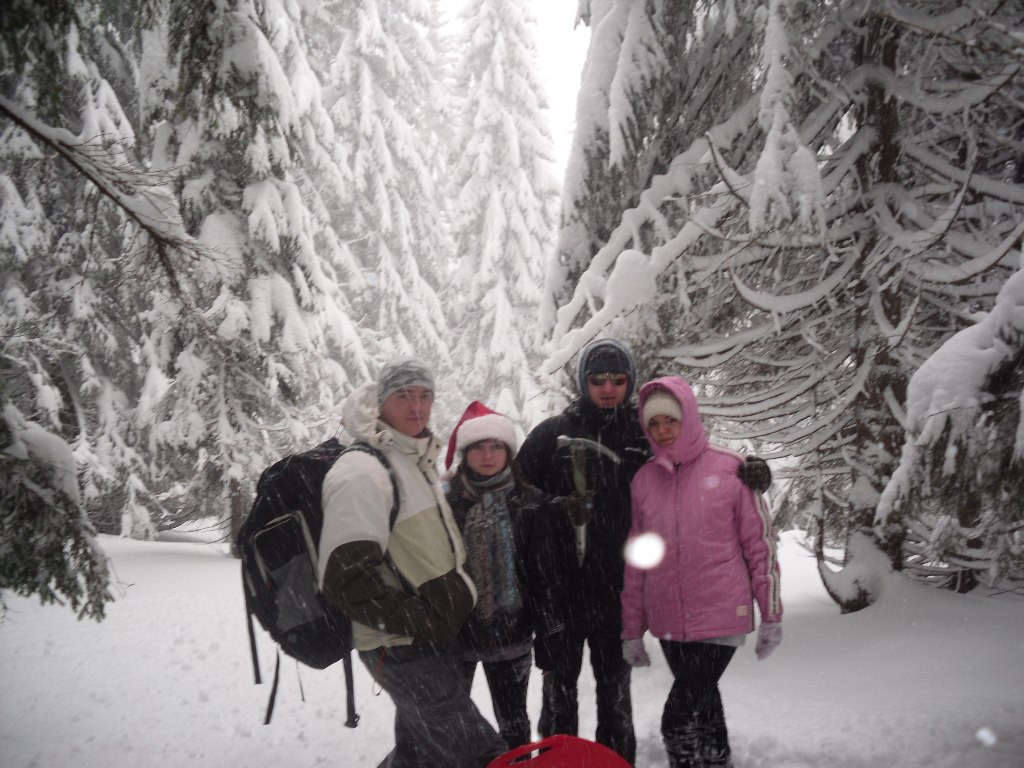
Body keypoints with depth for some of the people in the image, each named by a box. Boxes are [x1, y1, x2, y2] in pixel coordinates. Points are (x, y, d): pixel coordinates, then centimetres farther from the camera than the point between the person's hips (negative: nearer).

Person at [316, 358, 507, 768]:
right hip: (402, 647, -10)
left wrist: (456, 603, 17)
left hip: (431, 641, 10)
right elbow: (347, 574, -24)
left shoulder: (416, 464, 15)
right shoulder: (362, 470, -16)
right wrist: (419, 621, -21)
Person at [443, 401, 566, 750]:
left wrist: (549, 638, -2)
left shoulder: (530, 503, -2)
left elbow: (544, 576, -1)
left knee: (513, 723, 14)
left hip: (510, 634, 0)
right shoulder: (444, 501, -4)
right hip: (452, 634, 0)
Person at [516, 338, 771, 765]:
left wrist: (746, 469, -7)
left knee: (615, 686, 14)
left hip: (618, 585, 1)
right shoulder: (553, 433, -1)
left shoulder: (645, 433, 4)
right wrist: (556, 508, -18)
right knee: (560, 682, 9)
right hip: (561, 582, -1)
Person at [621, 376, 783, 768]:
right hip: (668, 624, 4)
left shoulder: (729, 468, -5)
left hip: (720, 619, -4)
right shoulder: (643, 480, 5)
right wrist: (632, 630, 11)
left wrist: (771, 615, 0)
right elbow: (635, 562, 10)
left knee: (680, 722, -10)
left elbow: (760, 544, -1)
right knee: (703, 708, 18)